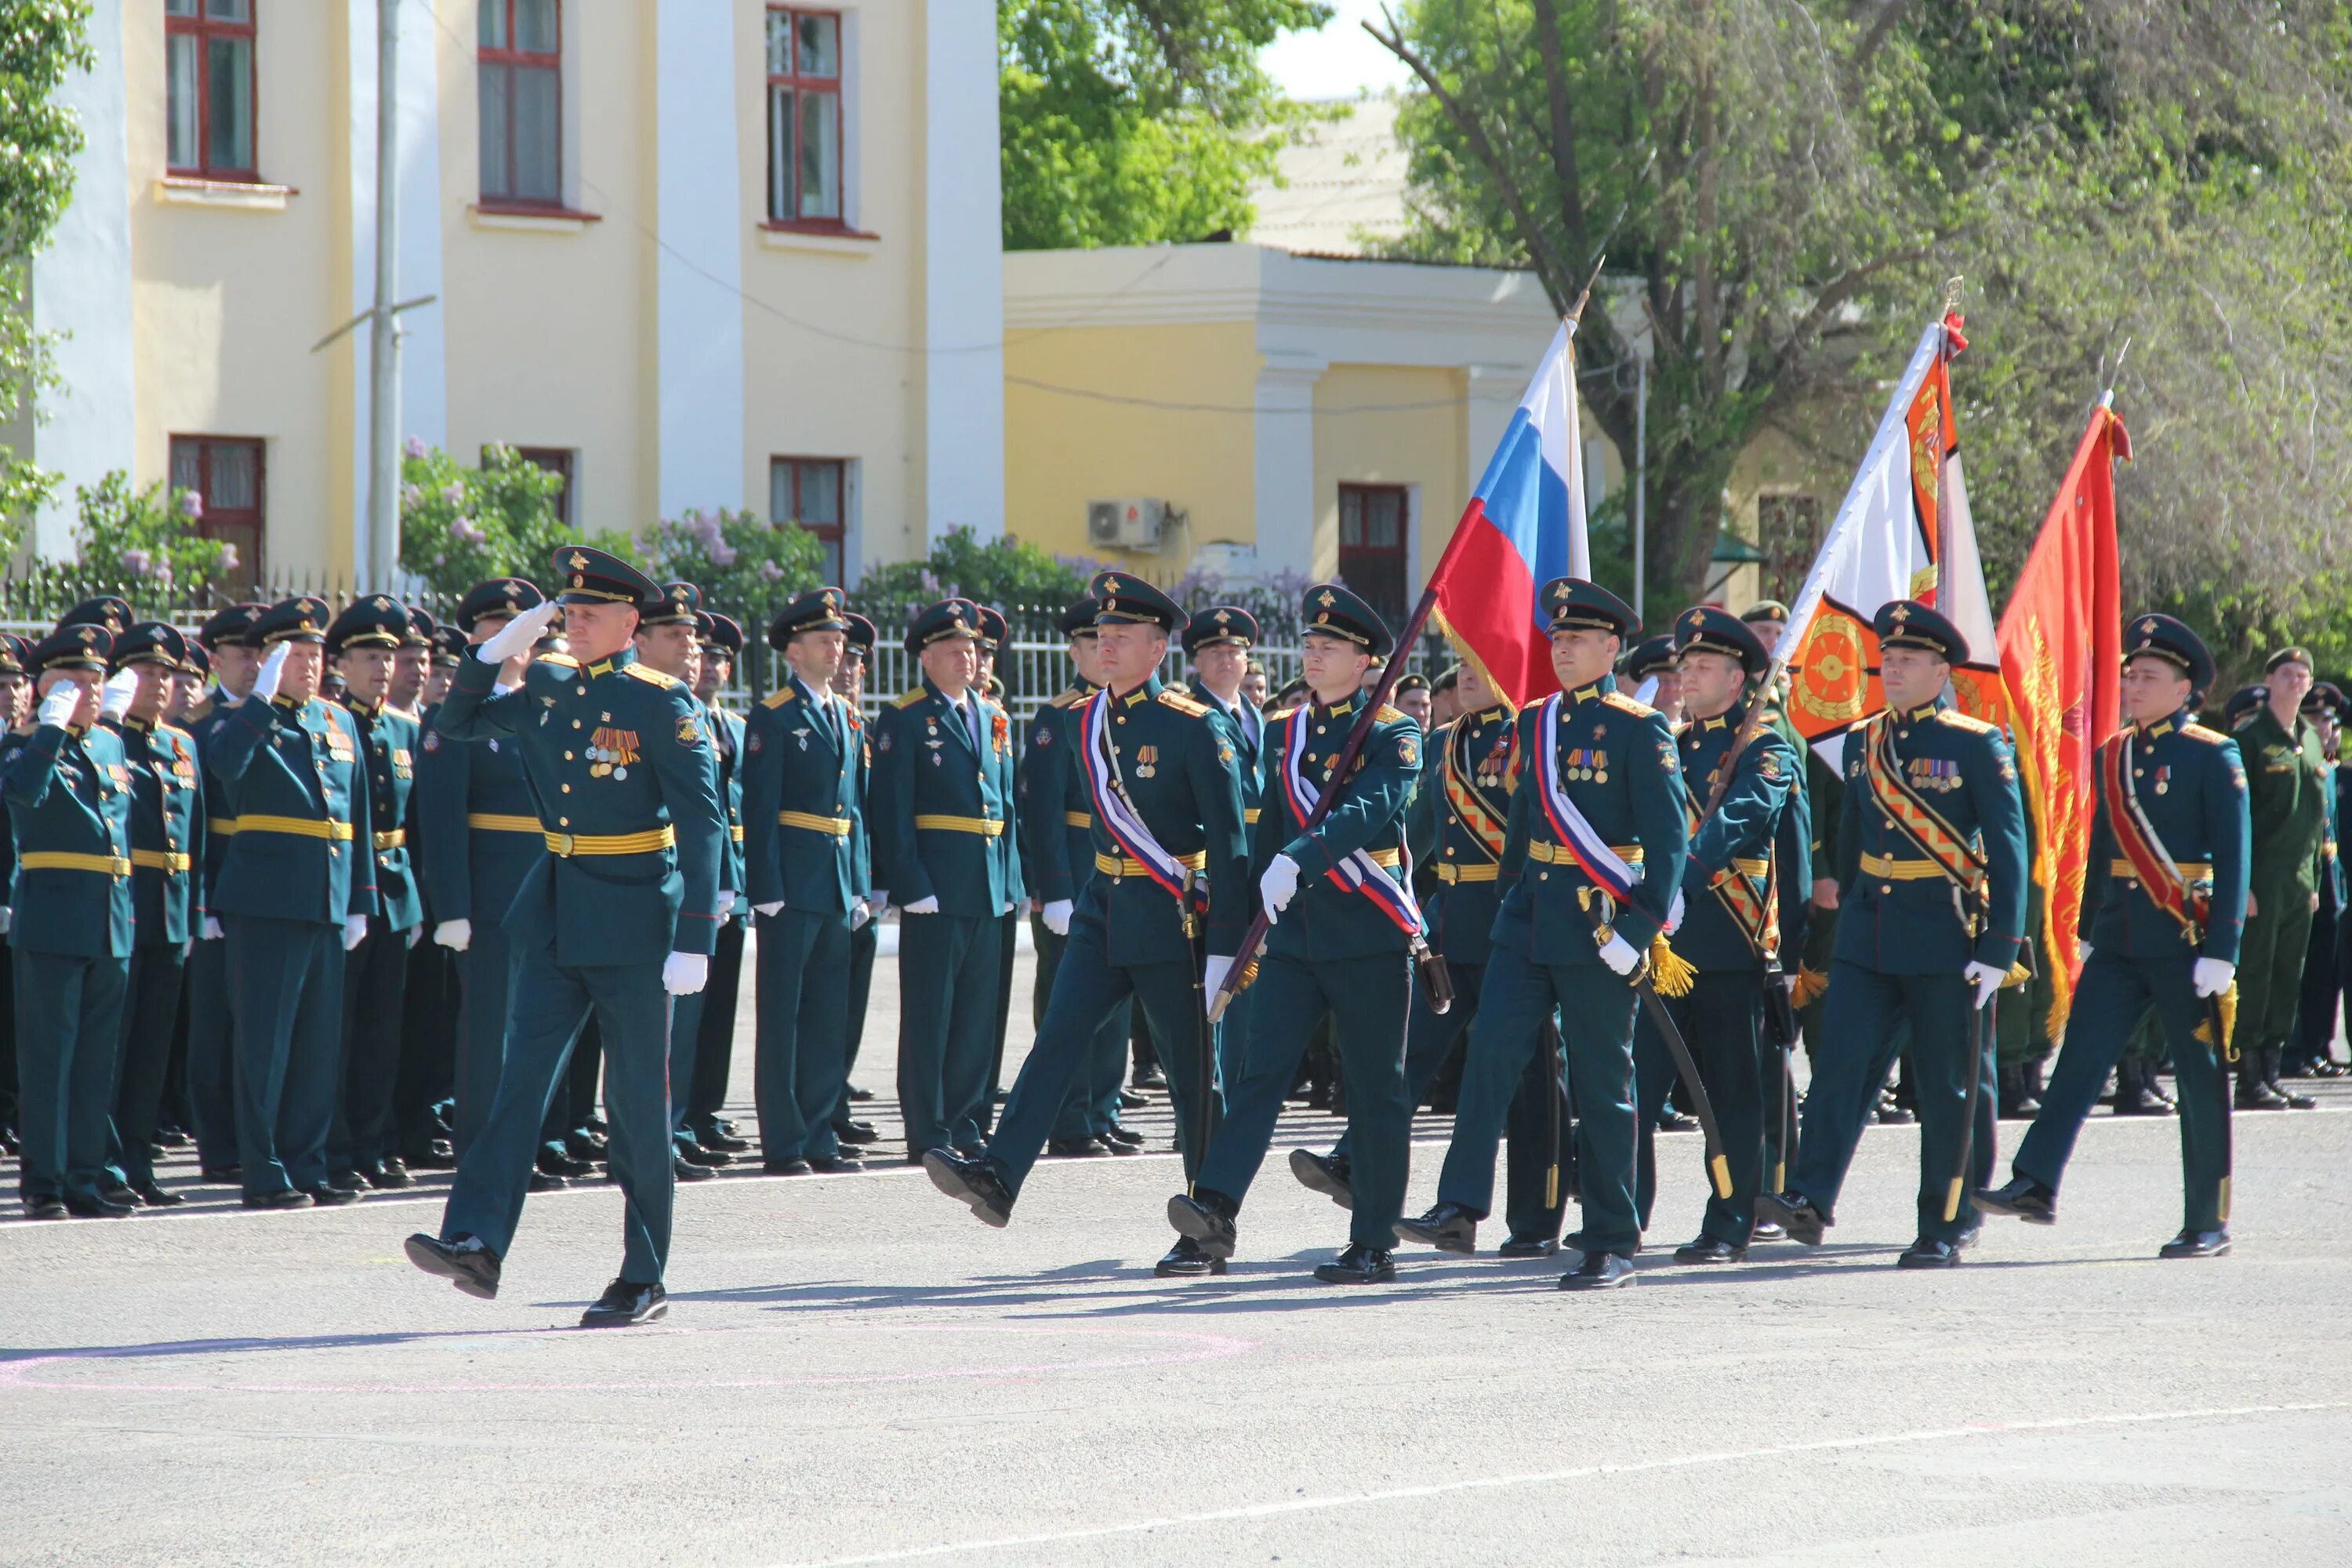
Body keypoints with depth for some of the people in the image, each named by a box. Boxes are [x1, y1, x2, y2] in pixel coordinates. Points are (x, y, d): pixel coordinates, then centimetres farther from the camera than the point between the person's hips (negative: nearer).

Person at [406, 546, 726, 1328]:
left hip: (633, 918, -5)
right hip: (553, 912, 5)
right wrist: (501, 647, 4)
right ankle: (476, 1242, -14)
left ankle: (644, 1280, 8)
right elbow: (455, 723, 19)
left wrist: (694, 941, -18)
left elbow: (702, 823, -12)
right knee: (521, 1073, -6)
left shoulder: (662, 704, -10)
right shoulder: (547, 689, 8)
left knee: (637, 1100, 1)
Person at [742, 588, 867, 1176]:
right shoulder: (774, 717, -6)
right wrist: (766, 890, -17)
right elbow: (759, 811, -11)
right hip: (791, 883, -7)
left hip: (835, 884, 7)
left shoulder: (844, 716, 15)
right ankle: (782, 1143, -1)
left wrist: (858, 888, 13)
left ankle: (819, 1137, 15)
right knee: (782, 1017, -3)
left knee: (829, 1018, 9)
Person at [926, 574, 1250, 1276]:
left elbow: (1228, 843, -12)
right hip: (1103, 908, 5)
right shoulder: (1084, 723, 7)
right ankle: (998, 1177, -20)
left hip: (1173, 919, -5)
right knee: (1059, 1035, -11)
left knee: (1194, 1073, 2)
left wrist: (1224, 948, -16)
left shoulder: (1194, 729, -11)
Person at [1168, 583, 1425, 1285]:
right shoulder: (1283, 733, 14)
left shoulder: (1393, 736, -5)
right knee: (1261, 1068, -10)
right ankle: (1215, 1208, -22)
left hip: (1369, 936, -5)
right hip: (1292, 931, 5)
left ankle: (1374, 1245, 6)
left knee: (1376, 1091, 1)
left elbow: (1367, 811, -22)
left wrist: (1298, 860, -36)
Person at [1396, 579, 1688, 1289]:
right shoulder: (1534, 723, 12)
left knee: (1602, 1086, 0)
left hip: (1599, 922, -5)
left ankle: (1612, 1245, 7)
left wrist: (1641, 926, -17)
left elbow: (1669, 836, -10)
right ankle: (1460, 1211, -13)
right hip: (1529, 914, 5)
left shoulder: (1638, 729, -6)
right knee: (1491, 1050, -10)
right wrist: (1510, 897, 18)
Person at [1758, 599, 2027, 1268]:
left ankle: (1945, 1228, 9)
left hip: (1943, 937, -4)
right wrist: (1849, 908, 21)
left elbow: (2008, 851, -6)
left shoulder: (1976, 746, -5)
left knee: (1947, 1087, 2)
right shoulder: (1862, 744, 10)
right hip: (1868, 934, 4)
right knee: (1841, 1061, -10)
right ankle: (1811, 1197, -17)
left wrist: (1999, 949, -12)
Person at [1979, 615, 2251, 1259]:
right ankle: (2035, 1185, -13)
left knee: (2201, 1079, 3)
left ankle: (2208, 1223, 8)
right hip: (2118, 941, 5)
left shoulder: (2213, 757, -5)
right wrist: (2088, 932, 18)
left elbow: (2233, 858, -8)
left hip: (2185, 942, -5)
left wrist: (2221, 952, -14)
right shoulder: (2112, 755, 11)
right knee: (2080, 1059, -7)